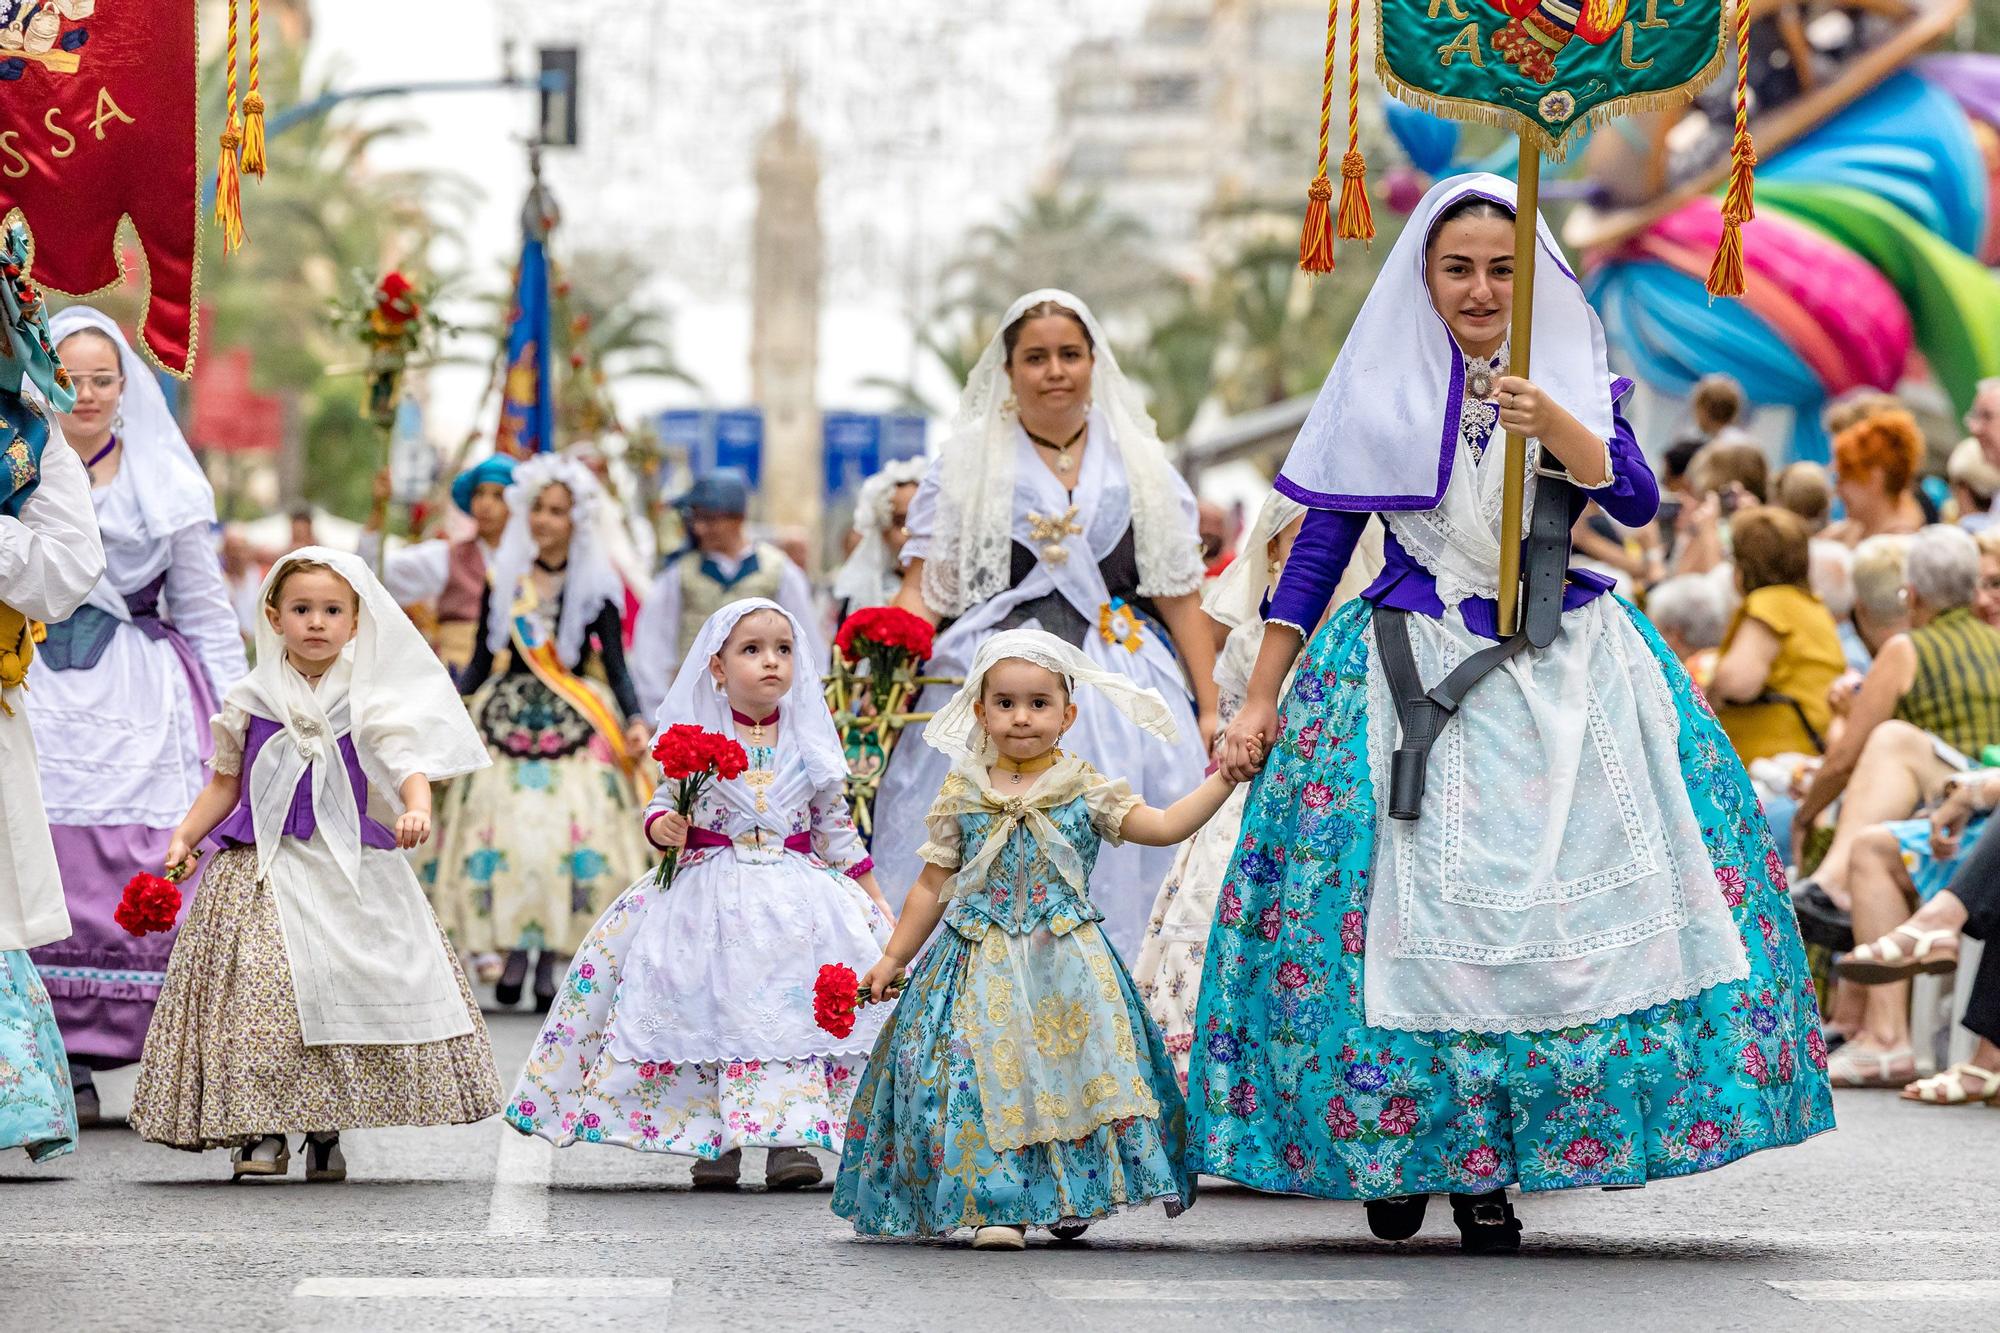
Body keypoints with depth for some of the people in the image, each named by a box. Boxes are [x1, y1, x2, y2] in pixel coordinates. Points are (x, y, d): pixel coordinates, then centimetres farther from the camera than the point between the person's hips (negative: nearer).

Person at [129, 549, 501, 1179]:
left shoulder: (367, 700, 4)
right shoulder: (250, 699, 7)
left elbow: (407, 761, -5)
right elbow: (225, 781, 16)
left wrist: (416, 808, -26)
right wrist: (184, 837, 6)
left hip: (351, 866, 0)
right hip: (265, 865, 0)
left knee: (350, 985, -4)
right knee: (262, 984, -12)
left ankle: (326, 1130, 8)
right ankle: (262, 1128, -6)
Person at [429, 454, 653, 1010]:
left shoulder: (595, 586, 5)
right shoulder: (502, 580, 10)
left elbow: (615, 665, 2)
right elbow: (481, 662, 11)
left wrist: (635, 720, -12)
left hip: (575, 726, -2)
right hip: (507, 716, 2)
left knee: (571, 832, -13)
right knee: (501, 832, -11)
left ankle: (553, 962, -8)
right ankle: (508, 951, -7)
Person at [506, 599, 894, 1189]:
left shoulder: (808, 744, 5)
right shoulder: (693, 740, -1)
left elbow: (835, 825, 12)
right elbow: (662, 805, 5)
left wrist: (873, 899, 13)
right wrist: (663, 827, -19)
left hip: (794, 892, 1)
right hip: (709, 891, -1)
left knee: (792, 1010, -8)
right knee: (713, 1011, -4)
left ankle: (788, 1137, -7)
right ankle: (717, 1139, 5)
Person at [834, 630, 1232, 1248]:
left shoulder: (1087, 791, 2)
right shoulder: (961, 795, 4)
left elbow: (1162, 825, -4)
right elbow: (932, 885, 11)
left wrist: (1223, 778, -14)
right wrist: (892, 959, 12)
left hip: (1064, 963, 0)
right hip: (982, 961, 0)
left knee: (1068, 1065, -4)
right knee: (989, 1076, -8)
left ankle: (1069, 1197, 10)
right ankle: (998, 1205, -5)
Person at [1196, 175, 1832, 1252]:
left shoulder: (1576, 377, 7)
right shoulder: (1381, 391, 5)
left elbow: (1636, 500, -8)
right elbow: (1317, 552, 6)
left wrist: (1550, 422, -24)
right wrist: (1258, 702, 3)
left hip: (1564, 673, 1)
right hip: (1412, 678, -1)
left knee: (1567, 900, -6)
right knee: (1413, 910, -7)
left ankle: (1490, 1170, 2)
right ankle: (1400, 1156, 8)